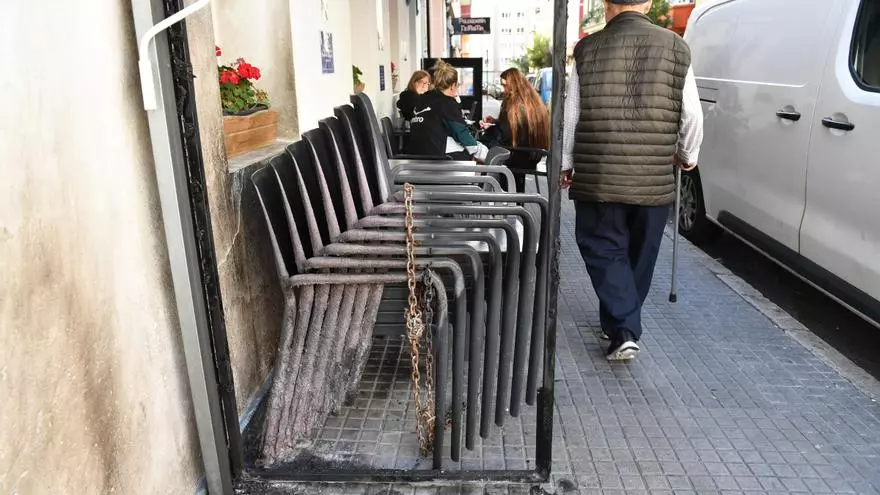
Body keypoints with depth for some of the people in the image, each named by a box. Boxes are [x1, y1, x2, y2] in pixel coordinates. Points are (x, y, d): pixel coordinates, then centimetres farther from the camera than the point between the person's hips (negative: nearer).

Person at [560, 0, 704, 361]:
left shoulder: (588, 49, 0)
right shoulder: (675, 47, 3)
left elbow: (570, 116, 3)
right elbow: (692, 114, 6)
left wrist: (565, 163, 16)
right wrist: (688, 155, 24)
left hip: (598, 176, -2)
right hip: (655, 178, 2)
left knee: (604, 251, 9)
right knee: (639, 254, 16)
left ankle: (623, 330, -3)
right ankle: (621, 324, 31)